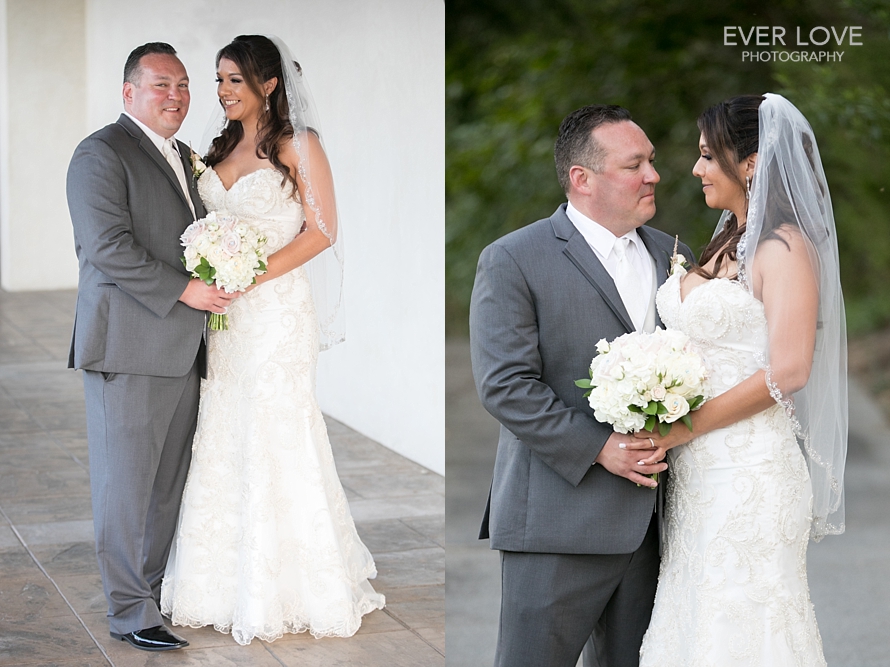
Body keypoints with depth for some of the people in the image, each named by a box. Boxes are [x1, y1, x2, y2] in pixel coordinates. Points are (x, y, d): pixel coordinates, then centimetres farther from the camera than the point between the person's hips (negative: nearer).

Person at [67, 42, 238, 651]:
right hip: (130, 347, -8)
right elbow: (109, 247, -17)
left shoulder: (184, 158, 19)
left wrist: (223, 277, 8)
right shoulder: (102, 154, -7)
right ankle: (131, 612, 6)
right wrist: (183, 291, -19)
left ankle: (156, 588, 22)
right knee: (126, 485, -1)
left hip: (181, 351, 8)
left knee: (168, 484, 12)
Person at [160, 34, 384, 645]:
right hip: (226, 315, 6)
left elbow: (321, 230, -9)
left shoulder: (298, 146, -4)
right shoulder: (222, 149, 15)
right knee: (223, 440, 6)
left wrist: (254, 273, -17)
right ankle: (229, 580, 15)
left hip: (277, 310, -6)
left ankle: (297, 587, 7)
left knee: (277, 438, -3)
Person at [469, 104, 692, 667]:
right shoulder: (513, 261, -6)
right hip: (558, 524, -5)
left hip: (651, 520, 6)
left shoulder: (671, 255, 13)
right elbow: (505, 385, -13)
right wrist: (599, 448, -18)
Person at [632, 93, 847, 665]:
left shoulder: (785, 247, -11)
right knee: (698, 619, 11)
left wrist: (687, 426, -16)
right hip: (698, 469, 8)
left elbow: (786, 370, -19)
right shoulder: (727, 244, 15)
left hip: (751, 471, -8)